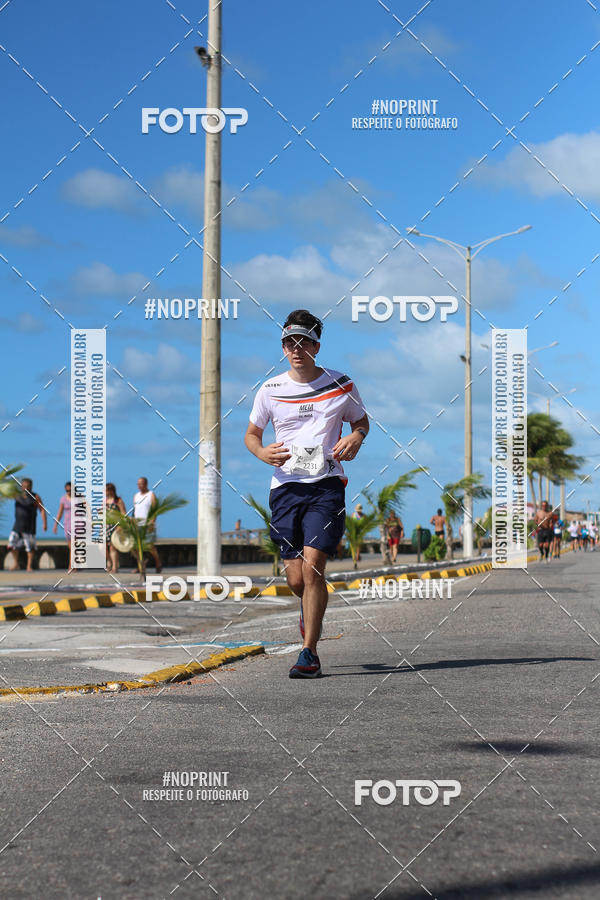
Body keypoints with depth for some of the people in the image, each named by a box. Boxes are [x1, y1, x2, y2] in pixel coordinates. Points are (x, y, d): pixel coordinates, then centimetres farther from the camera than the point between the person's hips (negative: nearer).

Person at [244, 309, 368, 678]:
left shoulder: (342, 385, 4)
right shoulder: (270, 390, 6)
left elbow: (361, 420, 21)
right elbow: (252, 433, 18)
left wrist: (355, 438, -2)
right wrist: (262, 452, -5)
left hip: (326, 485, -2)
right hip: (286, 486, 2)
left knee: (312, 565, -17)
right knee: (296, 579, 1)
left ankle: (310, 652, -10)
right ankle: (312, 608, 39)